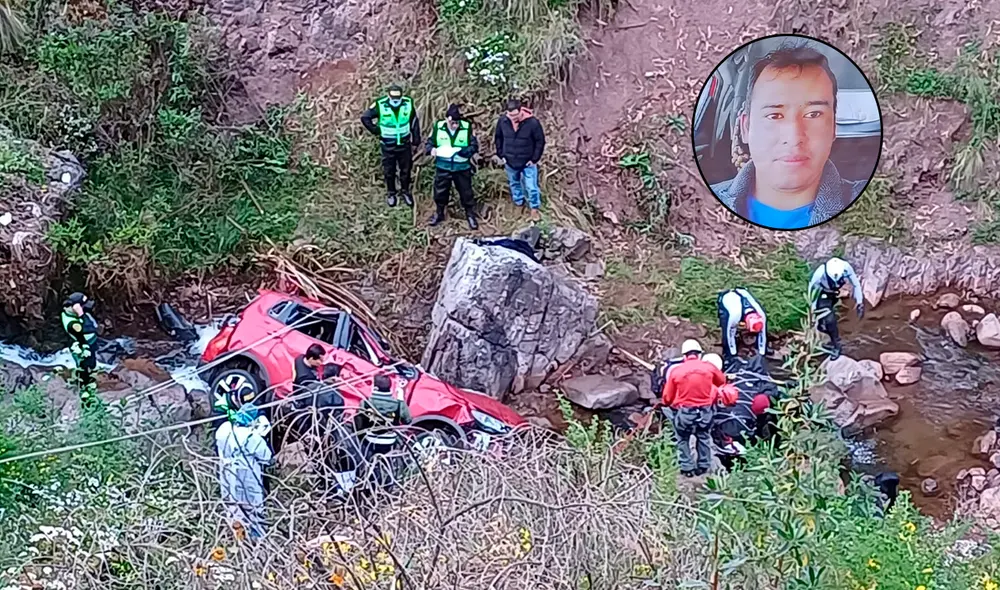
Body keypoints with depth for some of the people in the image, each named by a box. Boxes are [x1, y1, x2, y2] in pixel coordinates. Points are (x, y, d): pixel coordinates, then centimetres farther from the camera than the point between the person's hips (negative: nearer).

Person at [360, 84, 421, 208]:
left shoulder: (408, 103, -12)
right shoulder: (380, 105, -19)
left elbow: (414, 121, 4)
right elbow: (365, 117, -7)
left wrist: (416, 137, 6)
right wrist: (375, 130, -8)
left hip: (405, 144, 2)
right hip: (388, 146, -2)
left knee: (406, 169, 14)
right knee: (389, 171, 11)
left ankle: (406, 191, 34)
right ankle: (390, 193, 30)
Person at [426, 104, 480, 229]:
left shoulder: (467, 127, -13)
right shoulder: (438, 126, -10)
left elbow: (474, 146, -8)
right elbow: (430, 142, 3)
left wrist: (464, 151, -26)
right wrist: (431, 149, -20)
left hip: (462, 168, -1)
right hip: (443, 167, 1)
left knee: (466, 193, 11)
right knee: (440, 192, 16)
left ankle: (470, 215, 30)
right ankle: (439, 213, 39)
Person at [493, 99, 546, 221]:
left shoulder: (532, 122, -25)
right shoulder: (503, 120, -16)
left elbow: (540, 141, -12)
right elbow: (498, 137, 2)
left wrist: (535, 159, -11)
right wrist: (500, 155, 0)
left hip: (528, 162, -3)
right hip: (510, 161, 3)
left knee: (532, 187, 4)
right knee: (514, 184, 23)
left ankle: (534, 209, 25)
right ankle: (519, 204, 47)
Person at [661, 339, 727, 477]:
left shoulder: (676, 371, -8)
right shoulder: (709, 367, -3)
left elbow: (667, 397, -2)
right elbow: (722, 381, 19)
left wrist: (668, 404, 21)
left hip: (684, 412, -2)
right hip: (705, 410, 2)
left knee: (683, 440, 18)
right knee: (704, 438, 24)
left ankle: (687, 468, 17)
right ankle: (703, 467, 28)